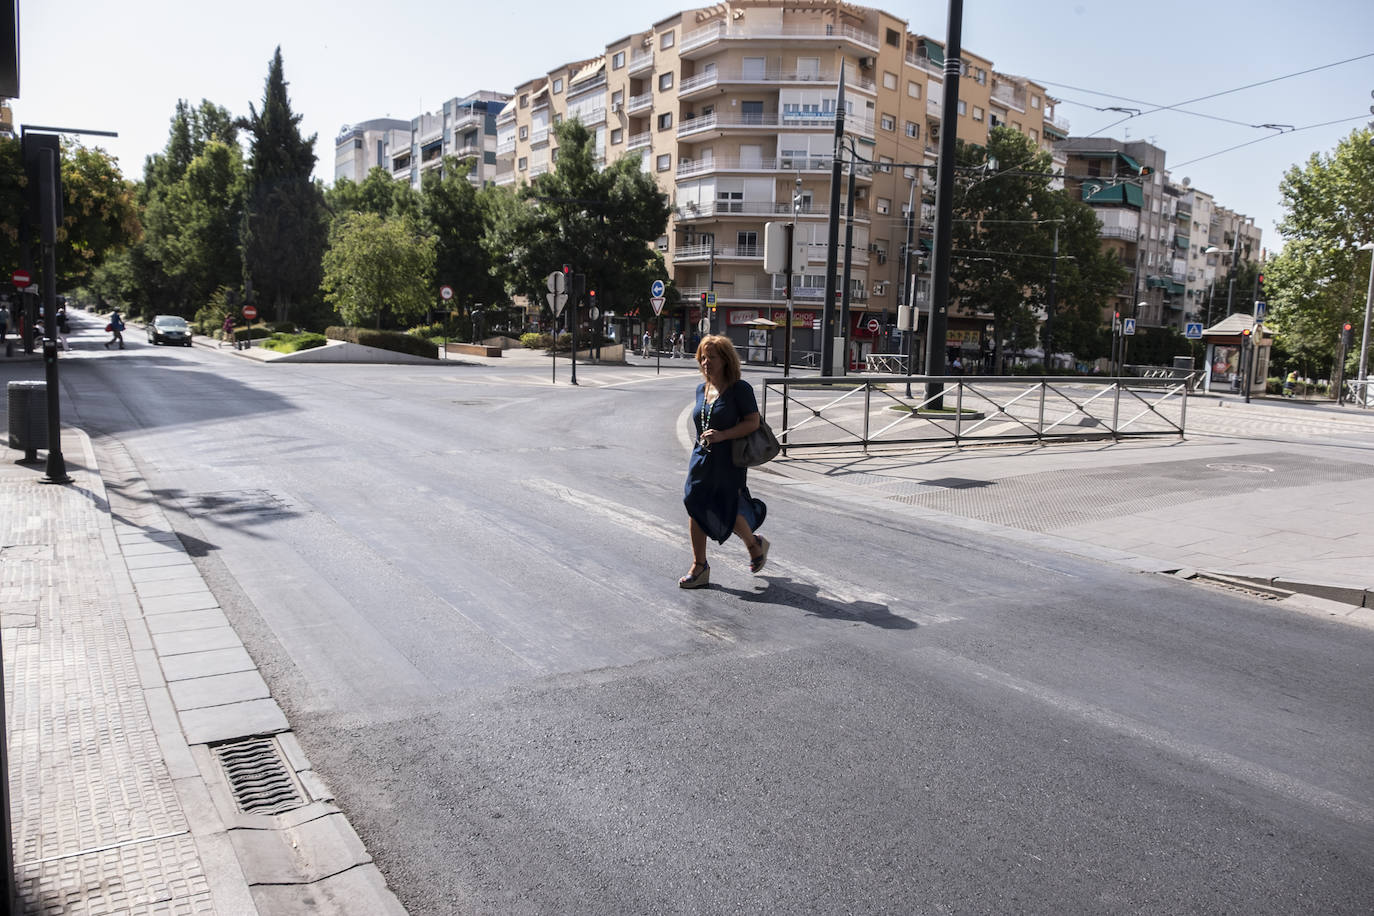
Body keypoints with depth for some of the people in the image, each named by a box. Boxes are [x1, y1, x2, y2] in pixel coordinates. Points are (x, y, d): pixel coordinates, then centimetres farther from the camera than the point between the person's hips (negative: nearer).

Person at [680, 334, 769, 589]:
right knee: (695, 508, 3)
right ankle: (699, 567, 14)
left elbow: (753, 422, -15)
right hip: (702, 459, 6)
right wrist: (703, 441, 15)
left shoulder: (740, 389, -11)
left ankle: (755, 545, 31)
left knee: (727, 514, 0)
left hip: (729, 462, -6)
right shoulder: (701, 389, 9)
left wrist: (722, 435, -24)